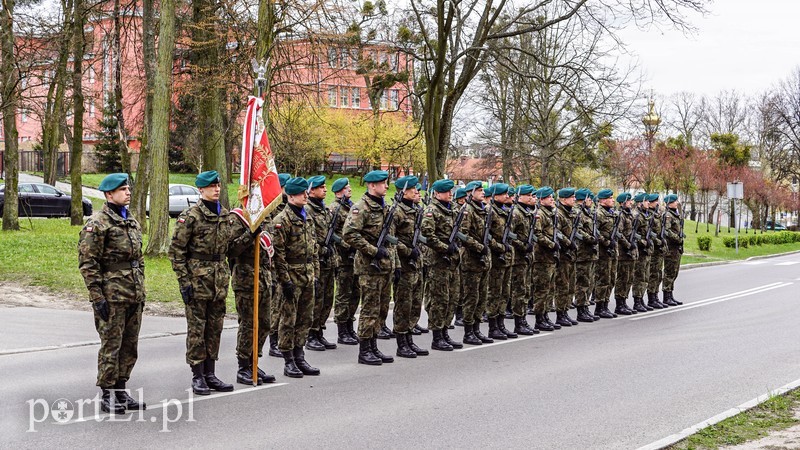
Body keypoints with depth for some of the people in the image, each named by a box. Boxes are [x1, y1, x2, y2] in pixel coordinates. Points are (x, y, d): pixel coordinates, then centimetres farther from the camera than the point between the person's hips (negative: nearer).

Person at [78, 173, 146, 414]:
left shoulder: (132, 222, 15)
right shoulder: (97, 223, -10)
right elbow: (87, 262, -13)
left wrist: (141, 290, 18)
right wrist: (97, 297, -16)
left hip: (134, 295, 8)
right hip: (112, 295, -8)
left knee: (130, 346, 11)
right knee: (111, 346, -2)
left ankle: (120, 390, 21)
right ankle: (107, 396, 7)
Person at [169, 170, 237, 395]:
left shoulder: (226, 216, 10)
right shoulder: (190, 216, -10)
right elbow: (176, 250, -9)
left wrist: (247, 237, 1)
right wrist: (184, 281, -13)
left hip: (219, 279, 6)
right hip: (197, 279, -6)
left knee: (215, 327, 10)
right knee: (196, 328, 0)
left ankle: (210, 374, 20)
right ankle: (198, 376, 8)